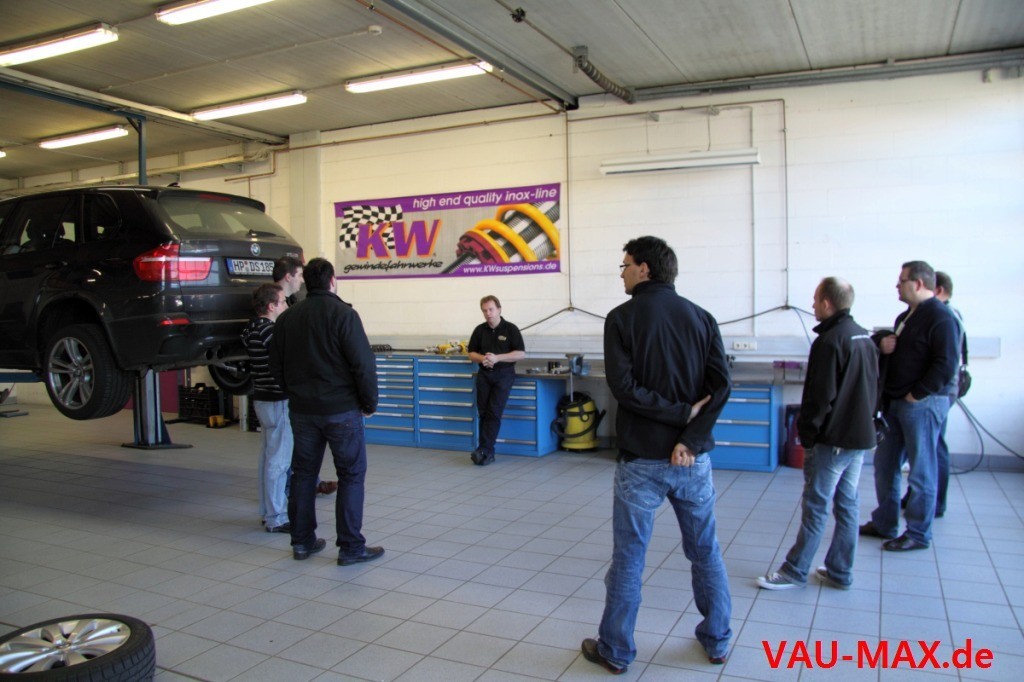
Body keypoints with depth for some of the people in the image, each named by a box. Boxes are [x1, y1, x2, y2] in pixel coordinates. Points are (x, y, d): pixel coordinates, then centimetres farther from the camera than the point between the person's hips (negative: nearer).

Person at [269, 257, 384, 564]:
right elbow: (363, 363, -15)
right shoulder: (342, 314, -11)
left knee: (303, 473, 15)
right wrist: (370, 403, -4)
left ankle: (302, 541, 22)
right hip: (341, 409, -5)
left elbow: (276, 366, 11)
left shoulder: (287, 317, 7)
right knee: (352, 474, 3)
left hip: (301, 410, 6)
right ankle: (351, 547, 4)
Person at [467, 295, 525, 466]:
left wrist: (497, 358, -20)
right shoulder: (480, 330, 7)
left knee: (494, 412, -11)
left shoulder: (511, 329, -5)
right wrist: (482, 358, -13)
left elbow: (521, 354, -10)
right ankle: (488, 452, 7)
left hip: (503, 375, -4)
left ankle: (484, 450, -10)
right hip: (484, 374, 4)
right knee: (483, 413, 1)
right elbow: (471, 353, 10)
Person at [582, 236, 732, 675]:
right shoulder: (701, 317, 4)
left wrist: (680, 412, -10)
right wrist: (691, 438, -12)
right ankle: (717, 641, 30)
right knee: (705, 551, 18)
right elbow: (721, 383, -6)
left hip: (641, 459, -3)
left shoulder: (623, 318, -6)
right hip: (692, 458, 4)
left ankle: (615, 651, 18)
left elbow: (623, 385, -16)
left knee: (628, 557, 7)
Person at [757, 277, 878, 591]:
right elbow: (873, 387, 16)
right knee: (848, 504, 14)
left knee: (816, 506, -1)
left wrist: (806, 433, -10)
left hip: (833, 440, -9)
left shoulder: (829, 342, -19)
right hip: (861, 436, 9)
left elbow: (820, 397, -19)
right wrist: (864, 421, 20)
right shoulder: (866, 338, 9)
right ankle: (840, 572, 23)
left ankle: (794, 571, 9)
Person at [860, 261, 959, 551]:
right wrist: (883, 346, 1)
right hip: (895, 402, 9)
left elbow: (946, 366, -21)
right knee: (884, 465, 14)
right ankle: (884, 524, 27)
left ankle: (918, 534, 13)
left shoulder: (940, 318, -13)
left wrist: (915, 395, -17)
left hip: (922, 404, -9)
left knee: (922, 471, 1)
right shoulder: (905, 316, 16)